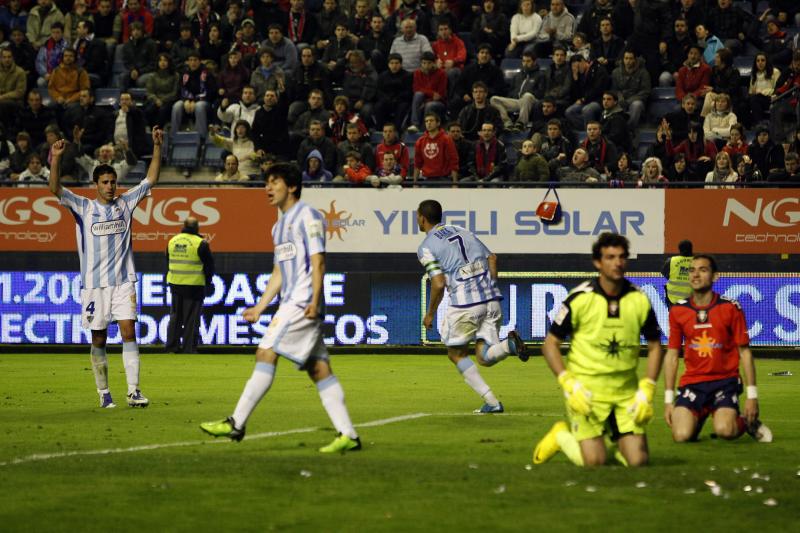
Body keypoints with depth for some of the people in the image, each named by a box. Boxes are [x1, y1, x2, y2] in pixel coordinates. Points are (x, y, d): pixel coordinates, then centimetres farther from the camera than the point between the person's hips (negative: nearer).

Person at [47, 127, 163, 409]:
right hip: (94, 283, -1)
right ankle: (103, 393, 12)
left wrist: (157, 147, 0)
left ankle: (133, 391, -11)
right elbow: (55, 189, -10)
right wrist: (56, 159, -24)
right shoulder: (83, 207, 1)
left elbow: (151, 179, 9)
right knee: (99, 340, 4)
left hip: (123, 280, 1)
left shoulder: (125, 203, 8)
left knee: (129, 332, -9)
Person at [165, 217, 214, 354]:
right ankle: (189, 348, 1)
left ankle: (171, 345, 12)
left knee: (175, 317, 13)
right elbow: (209, 264, -5)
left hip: (175, 285, 5)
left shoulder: (172, 241, 6)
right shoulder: (200, 244, -11)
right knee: (191, 319, 1)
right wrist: (208, 280, 9)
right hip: (194, 286, -5)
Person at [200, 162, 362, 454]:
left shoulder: (307, 216, -5)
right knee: (318, 369, 3)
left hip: (303, 301, -9)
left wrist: (314, 301, -22)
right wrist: (260, 307, 21)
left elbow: (318, 261, -13)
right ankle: (347, 434, 0)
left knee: (266, 353, -14)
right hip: (291, 302, 9)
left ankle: (236, 423, -16)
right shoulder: (280, 226, 23)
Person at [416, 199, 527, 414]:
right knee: (484, 357, 7)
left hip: (464, 302, -6)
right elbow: (491, 258, 18)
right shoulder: (461, 231, 21)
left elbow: (438, 284, -7)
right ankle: (509, 344, -25)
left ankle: (491, 402, 1)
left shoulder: (426, 247, 1)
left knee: (457, 354, 14)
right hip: (492, 299, 6)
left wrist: (430, 314, 6)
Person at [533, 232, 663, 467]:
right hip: (587, 392, -3)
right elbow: (550, 344, -4)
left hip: (626, 393, 3)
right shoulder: (580, 298, -10)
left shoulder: (639, 300, -2)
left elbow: (654, 346, 9)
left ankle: (616, 440, 27)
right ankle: (561, 436, 22)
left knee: (638, 460, -6)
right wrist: (569, 384, -15)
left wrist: (646, 391, -2)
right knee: (594, 461, -8)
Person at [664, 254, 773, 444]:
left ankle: (748, 422, 8)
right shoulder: (678, 311, 3)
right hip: (692, 383, 2)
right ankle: (698, 416, 17)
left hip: (725, 381, -2)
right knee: (681, 435, -19)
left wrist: (752, 395, -5)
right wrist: (668, 399, 3)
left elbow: (744, 352, 0)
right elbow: (672, 355, 8)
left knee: (724, 430, -27)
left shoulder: (730, 308, -3)